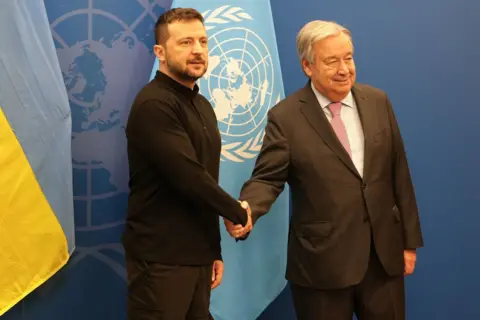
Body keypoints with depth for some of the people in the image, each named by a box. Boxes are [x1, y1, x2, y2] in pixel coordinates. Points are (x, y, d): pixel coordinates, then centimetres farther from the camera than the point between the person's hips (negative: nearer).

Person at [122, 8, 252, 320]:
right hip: (162, 259, -8)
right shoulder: (154, 104, -15)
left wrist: (214, 249, 17)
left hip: (197, 254, 8)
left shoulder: (202, 106, 14)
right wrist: (238, 212, -8)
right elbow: (189, 177, -23)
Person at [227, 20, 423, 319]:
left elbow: (398, 173, 6)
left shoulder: (378, 101, 4)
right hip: (323, 260, -3)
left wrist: (410, 240, 8)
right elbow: (267, 178, -8)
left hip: (384, 254, 4)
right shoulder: (285, 116, -8)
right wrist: (244, 211, -31)